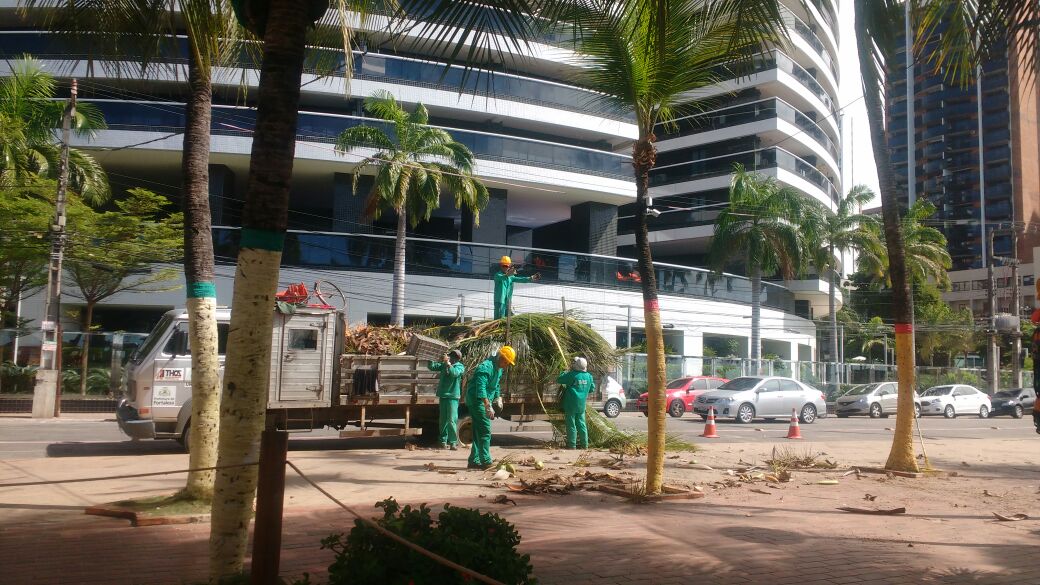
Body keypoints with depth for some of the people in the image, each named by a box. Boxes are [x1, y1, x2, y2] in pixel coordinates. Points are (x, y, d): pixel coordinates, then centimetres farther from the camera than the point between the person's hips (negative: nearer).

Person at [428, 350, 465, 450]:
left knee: (452, 420, -9)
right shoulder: (444, 365, 11)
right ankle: (443, 441, 15)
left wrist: (447, 363, -24)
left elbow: (454, 373, -25)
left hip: (452, 396, -6)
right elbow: (431, 366, 13)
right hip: (443, 395, 6)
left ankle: (453, 442, -6)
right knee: (443, 420, 9)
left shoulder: (459, 367, -5)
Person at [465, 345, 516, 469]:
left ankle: (474, 461, 15)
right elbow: (481, 388, -33)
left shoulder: (499, 369, 11)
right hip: (477, 401, -10)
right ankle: (485, 462, -12)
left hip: (484, 402, 10)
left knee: (478, 432, 11)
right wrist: (488, 406, -40)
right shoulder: (486, 367, -22)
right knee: (485, 431, -12)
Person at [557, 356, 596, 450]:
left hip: (571, 404, -5)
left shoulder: (572, 375, -14)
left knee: (571, 425, 1)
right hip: (581, 405, 5)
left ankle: (572, 445, 3)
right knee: (581, 424, 12)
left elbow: (559, 379, -6)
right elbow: (592, 388, 16)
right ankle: (584, 444, 14)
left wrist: (566, 372, 7)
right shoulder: (589, 376, 3)